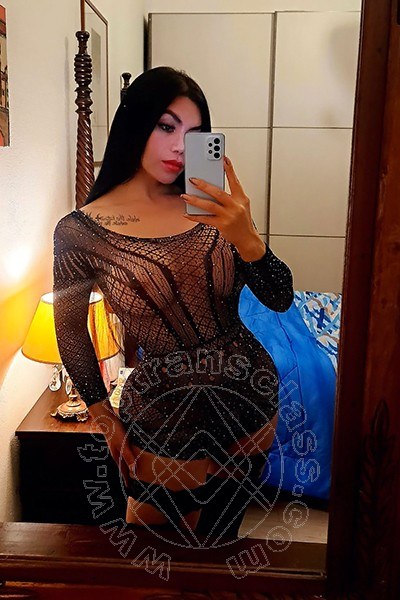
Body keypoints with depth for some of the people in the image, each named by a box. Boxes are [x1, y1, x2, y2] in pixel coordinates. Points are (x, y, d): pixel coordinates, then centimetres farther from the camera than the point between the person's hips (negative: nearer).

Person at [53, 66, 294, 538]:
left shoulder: (210, 208, -7)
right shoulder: (81, 230, -14)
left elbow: (280, 300, -10)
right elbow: (71, 330, 0)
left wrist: (246, 236, -29)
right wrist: (106, 421, 3)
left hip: (251, 398, 3)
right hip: (166, 419, -2)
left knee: (217, 539, 26)